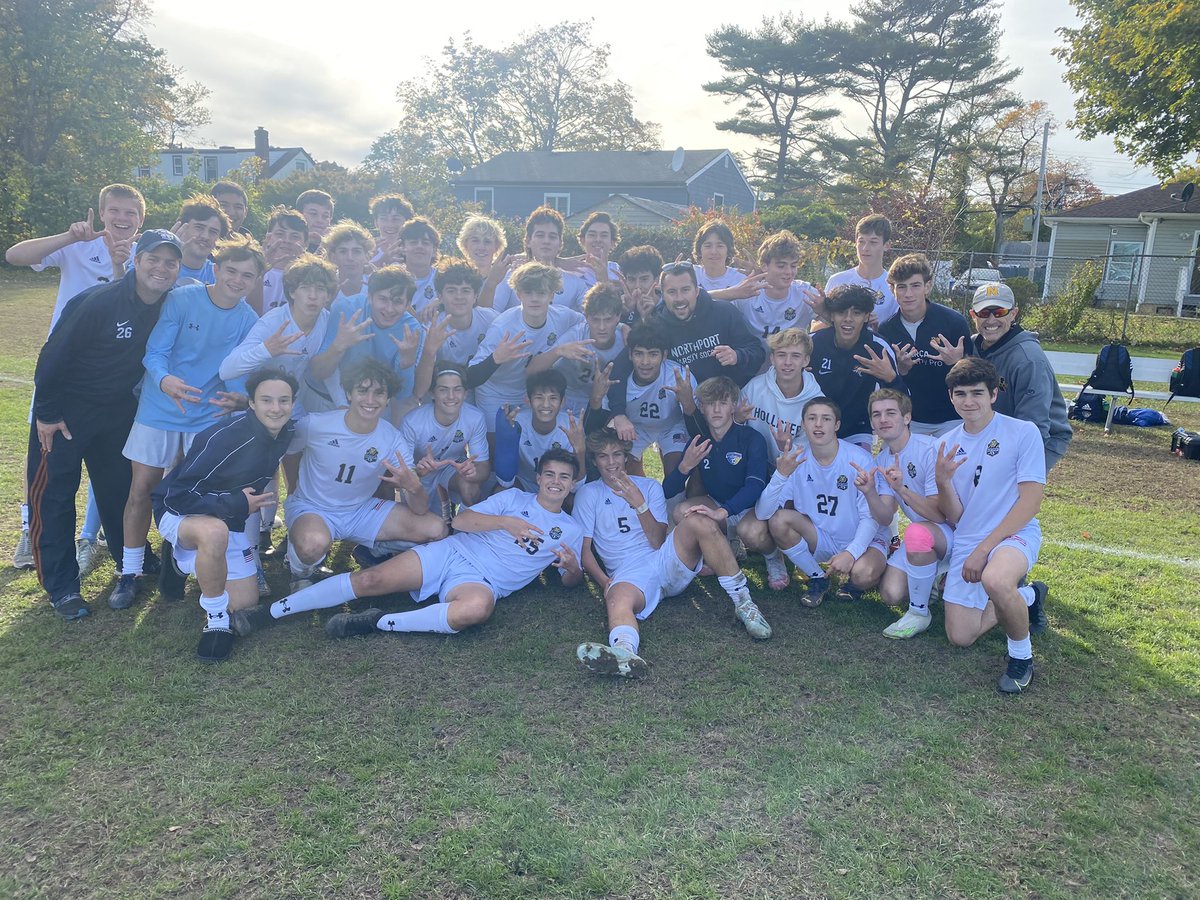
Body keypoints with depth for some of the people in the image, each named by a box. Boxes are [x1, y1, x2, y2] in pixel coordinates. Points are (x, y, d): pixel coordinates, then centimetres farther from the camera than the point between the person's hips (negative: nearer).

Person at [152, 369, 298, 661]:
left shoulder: (286, 434, -9)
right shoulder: (223, 438, -30)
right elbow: (176, 495, -26)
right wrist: (237, 505, -26)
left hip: (231, 521, 7)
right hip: (182, 514, -7)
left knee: (244, 604, 8)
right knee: (215, 532, -42)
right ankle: (216, 618, -19)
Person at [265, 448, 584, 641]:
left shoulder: (570, 531, 14)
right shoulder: (514, 498, 12)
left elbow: (569, 582, 13)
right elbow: (460, 520, 3)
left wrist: (573, 568, -10)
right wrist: (504, 522, -11)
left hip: (482, 581, -1)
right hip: (451, 552, 2)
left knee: (478, 606, -41)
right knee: (370, 580, -17)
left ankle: (380, 623, -28)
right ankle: (272, 609, -6)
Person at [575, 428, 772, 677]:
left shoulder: (650, 486, 17)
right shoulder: (588, 494, 15)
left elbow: (657, 541, 4)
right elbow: (585, 549, 6)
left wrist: (639, 504, -11)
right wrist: (605, 583, -11)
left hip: (669, 562, 2)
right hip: (628, 574, -2)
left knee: (699, 522, -28)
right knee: (618, 598, -39)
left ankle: (743, 602, -25)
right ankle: (625, 652, -72)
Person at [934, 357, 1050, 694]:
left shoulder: (1023, 432, -8)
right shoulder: (947, 445, 6)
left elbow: (1030, 501, -13)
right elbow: (953, 517, 3)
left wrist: (984, 548, -17)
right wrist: (943, 481, -18)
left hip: (1015, 533, -5)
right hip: (966, 541, 5)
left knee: (994, 580, -39)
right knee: (961, 637, 3)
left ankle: (1021, 654, -8)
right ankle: (1027, 596, 30)